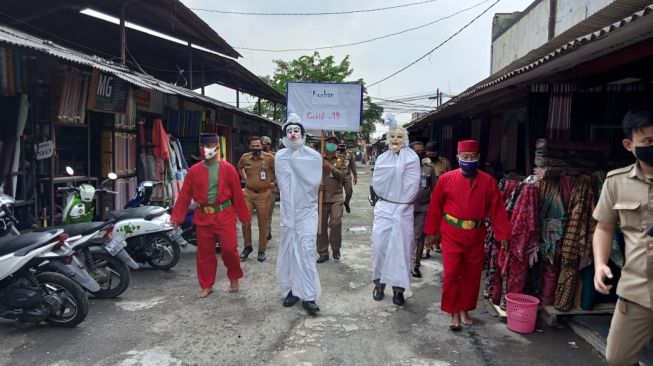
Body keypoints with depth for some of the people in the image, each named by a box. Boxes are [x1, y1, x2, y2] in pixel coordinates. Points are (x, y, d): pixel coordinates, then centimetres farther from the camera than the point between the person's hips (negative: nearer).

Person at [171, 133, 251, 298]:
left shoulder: (228, 169, -4)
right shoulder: (194, 170, 4)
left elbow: (237, 194, -2)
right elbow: (184, 195, 5)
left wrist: (244, 215, 1)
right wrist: (177, 216, 1)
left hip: (224, 215, -3)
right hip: (203, 217, 3)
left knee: (229, 249, -6)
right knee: (204, 252, 9)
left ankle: (234, 279, 19)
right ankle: (207, 286, 23)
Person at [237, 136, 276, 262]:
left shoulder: (269, 157, -10)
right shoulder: (245, 157, 1)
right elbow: (239, 167, 24)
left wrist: (274, 182, 2)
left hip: (263, 194, -3)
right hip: (248, 193, 3)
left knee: (262, 224, 6)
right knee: (245, 221, 2)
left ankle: (262, 251, 18)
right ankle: (247, 247, 22)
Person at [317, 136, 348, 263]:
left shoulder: (341, 160, 8)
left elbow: (343, 175, -5)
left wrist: (331, 167, -17)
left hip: (336, 197, -1)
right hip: (321, 197, 1)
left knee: (336, 223, -12)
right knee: (321, 225, 3)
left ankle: (336, 249, 11)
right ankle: (323, 252, 15)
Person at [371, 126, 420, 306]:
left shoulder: (411, 158, -3)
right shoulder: (382, 158, 9)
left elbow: (412, 185, -8)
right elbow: (376, 182, 6)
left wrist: (400, 202, -4)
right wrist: (387, 197, 2)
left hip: (403, 209, -3)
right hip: (383, 207, 3)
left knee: (400, 247, 0)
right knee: (379, 244, 0)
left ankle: (398, 287, 8)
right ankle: (379, 283, 14)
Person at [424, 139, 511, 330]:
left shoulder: (488, 181, -1)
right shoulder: (446, 179, -5)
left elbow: (497, 209, 1)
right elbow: (435, 206, 1)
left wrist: (503, 234, -2)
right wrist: (431, 230, 4)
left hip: (476, 236, 2)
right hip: (452, 234, -2)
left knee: (472, 275, 11)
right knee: (451, 273, -2)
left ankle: (464, 310, 28)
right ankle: (454, 313, 11)